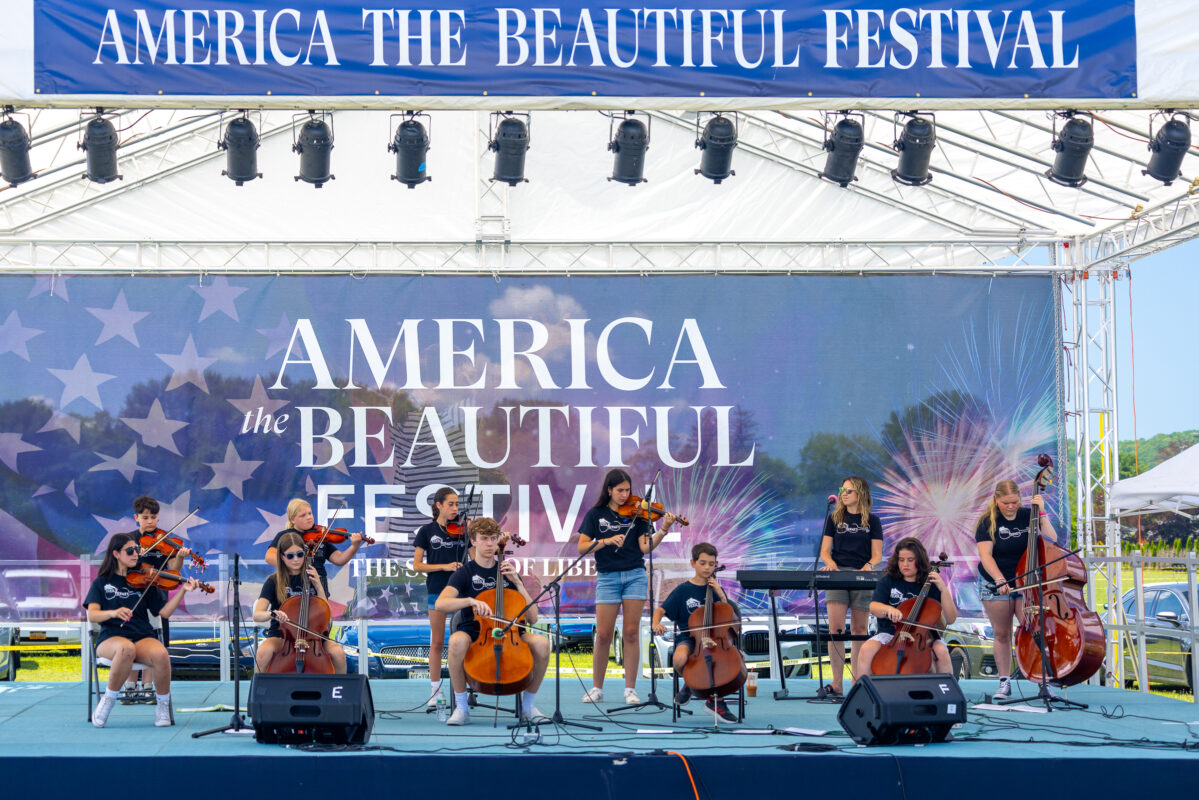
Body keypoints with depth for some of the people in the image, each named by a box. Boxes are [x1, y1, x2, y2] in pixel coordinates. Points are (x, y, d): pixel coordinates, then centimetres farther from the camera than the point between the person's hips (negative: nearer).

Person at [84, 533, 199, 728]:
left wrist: (183, 591, -8)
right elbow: (92, 615, -4)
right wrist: (113, 613, -24)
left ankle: (162, 704, -10)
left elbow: (164, 611, 5)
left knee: (161, 654, -34)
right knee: (126, 649, -40)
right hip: (111, 638, -2)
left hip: (142, 637, 2)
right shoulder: (101, 583, 11)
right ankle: (108, 700, -18)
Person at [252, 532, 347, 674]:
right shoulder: (273, 581, 1)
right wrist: (273, 614, -34)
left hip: (311, 634, 2)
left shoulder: (312, 579, 9)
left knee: (338, 652, -28)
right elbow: (257, 615, -11)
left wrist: (318, 586, -7)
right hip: (280, 635, -2)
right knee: (264, 651, -36)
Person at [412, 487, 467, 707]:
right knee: (437, 642, 3)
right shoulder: (427, 531, 2)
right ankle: (435, 691, 11)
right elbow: (417, 565, -2)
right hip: (437, 590, -2)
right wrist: (444, 566, -14)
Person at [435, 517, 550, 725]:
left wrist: (517, 583, -2)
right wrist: (471, 601, -31)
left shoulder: (508, 572, 13)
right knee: (457, 641, -39)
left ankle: (528, 706, -8)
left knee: (541, 643, -28)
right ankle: (461, 707, -21)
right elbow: (441, 603, -15)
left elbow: (532, 618, 7)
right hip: (473, 631, -2)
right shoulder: (464, 573, 4)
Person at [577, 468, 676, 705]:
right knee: (603, 635, -2)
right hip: (607, 577, -1)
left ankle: (630, 689, 5)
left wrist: (663, 530, -17)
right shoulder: (596, 515, 5)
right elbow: (582, 547, -3)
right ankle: (596, 688, 11)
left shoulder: (636, 514, 6)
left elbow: (645, 547, -3)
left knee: (631, 633, -1)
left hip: (635, 576, 1)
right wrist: (607, 541, -17)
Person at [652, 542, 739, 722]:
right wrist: (656, 623, -21)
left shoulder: (715, 588, 11)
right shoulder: (683, 590, 3)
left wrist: (721, 595, -6)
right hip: (688, 637, -2)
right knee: (679, 659, -38)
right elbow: (660, 610, 1)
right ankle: (690, 683, 1)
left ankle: (716, 700, -8)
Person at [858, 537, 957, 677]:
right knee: (867, 649, -28)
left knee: (941, 651, -32)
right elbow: (873, 607, -6)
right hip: (890, 634, 1)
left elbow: (950, 619, -2)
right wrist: (888, 609, -28)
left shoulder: (931, 584, 4)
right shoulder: (887, 581, 7)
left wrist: (943, 589, -13)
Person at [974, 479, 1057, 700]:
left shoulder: (1028, 516, 0)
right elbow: (985, 555, -16)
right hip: (994, 585, 0)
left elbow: (1051, 540, -8)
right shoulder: (988, 522, -6)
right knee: (1001, 634, 4)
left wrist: (1041, 513, -15)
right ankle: (1004, 683, 11)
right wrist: (999, 579, -29)